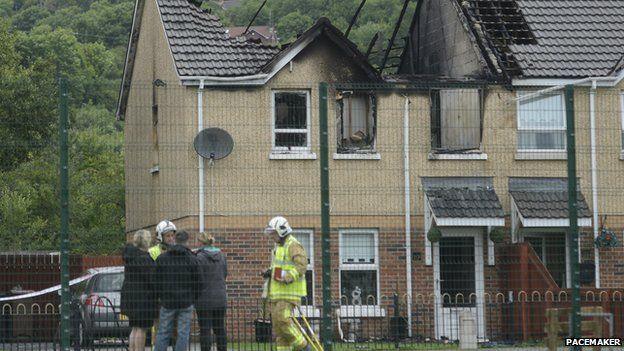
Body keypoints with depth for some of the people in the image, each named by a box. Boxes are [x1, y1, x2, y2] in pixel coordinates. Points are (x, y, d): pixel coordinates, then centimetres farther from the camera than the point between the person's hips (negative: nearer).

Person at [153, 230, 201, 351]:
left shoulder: (162, 258, 0)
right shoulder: (192, 259, -4)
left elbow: (157, 280, 2)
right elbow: (197, 282, -1)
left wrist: (160, 295, 13)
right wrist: (194, 298, 12)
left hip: (167, 301, 2)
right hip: (186, 302, -2)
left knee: (163, 332, 8)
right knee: (183, 333, 3)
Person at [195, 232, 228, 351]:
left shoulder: (200, 257, -13)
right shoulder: (221, 256, 6)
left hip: (205, 298, -6)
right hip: (221, 298, 6)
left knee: (205, 329, -1)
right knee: (220, 329, 13)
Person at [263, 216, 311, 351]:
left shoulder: (293, 245, -11)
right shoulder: (279, 246, 20)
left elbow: (302, 265, -23)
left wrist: (287, 278, -32)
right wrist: (271, 272, 14)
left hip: (289, 291, -10)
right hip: (277, 292, 10)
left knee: (282, 318, -19)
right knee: (276, 320, 6)